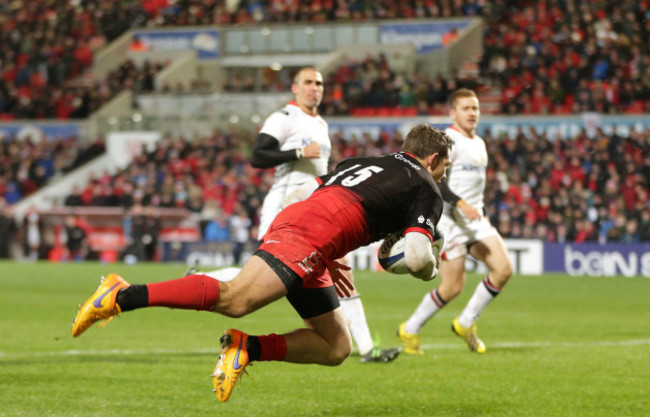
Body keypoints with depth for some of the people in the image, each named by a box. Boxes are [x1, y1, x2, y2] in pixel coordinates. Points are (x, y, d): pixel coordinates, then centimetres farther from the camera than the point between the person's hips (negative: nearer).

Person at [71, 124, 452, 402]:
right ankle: (122, 296, -30)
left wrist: (328, 258, 34)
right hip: (310, 237, -9)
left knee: (337, 349, 11)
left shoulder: (367, 163, 33)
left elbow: (308, 193, 30)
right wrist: (432, 268, 18)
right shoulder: (426, 191, 8)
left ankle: (248, 348, -4)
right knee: (235, 299, -25)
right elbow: (418, 258, -6)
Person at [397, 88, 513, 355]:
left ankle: (465, 323, 7)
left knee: (504, 269, -8)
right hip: (451, 221, -8)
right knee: (453, 287, -8)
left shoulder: (479, 143, 18)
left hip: (475, 220, 8)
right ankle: (409, 331, 13)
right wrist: (461, 204, -28)